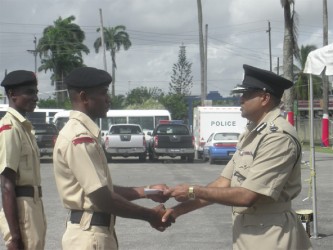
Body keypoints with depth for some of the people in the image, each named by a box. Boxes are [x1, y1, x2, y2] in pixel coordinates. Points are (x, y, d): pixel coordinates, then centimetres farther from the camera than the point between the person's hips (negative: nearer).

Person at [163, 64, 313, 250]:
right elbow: (225, 182, 9)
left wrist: (194, 191, -14)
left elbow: (247, 196, -23)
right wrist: (182, 208, 0)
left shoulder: (278, 136, -19)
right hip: (247, 232, 8)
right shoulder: (251, 133, 11)